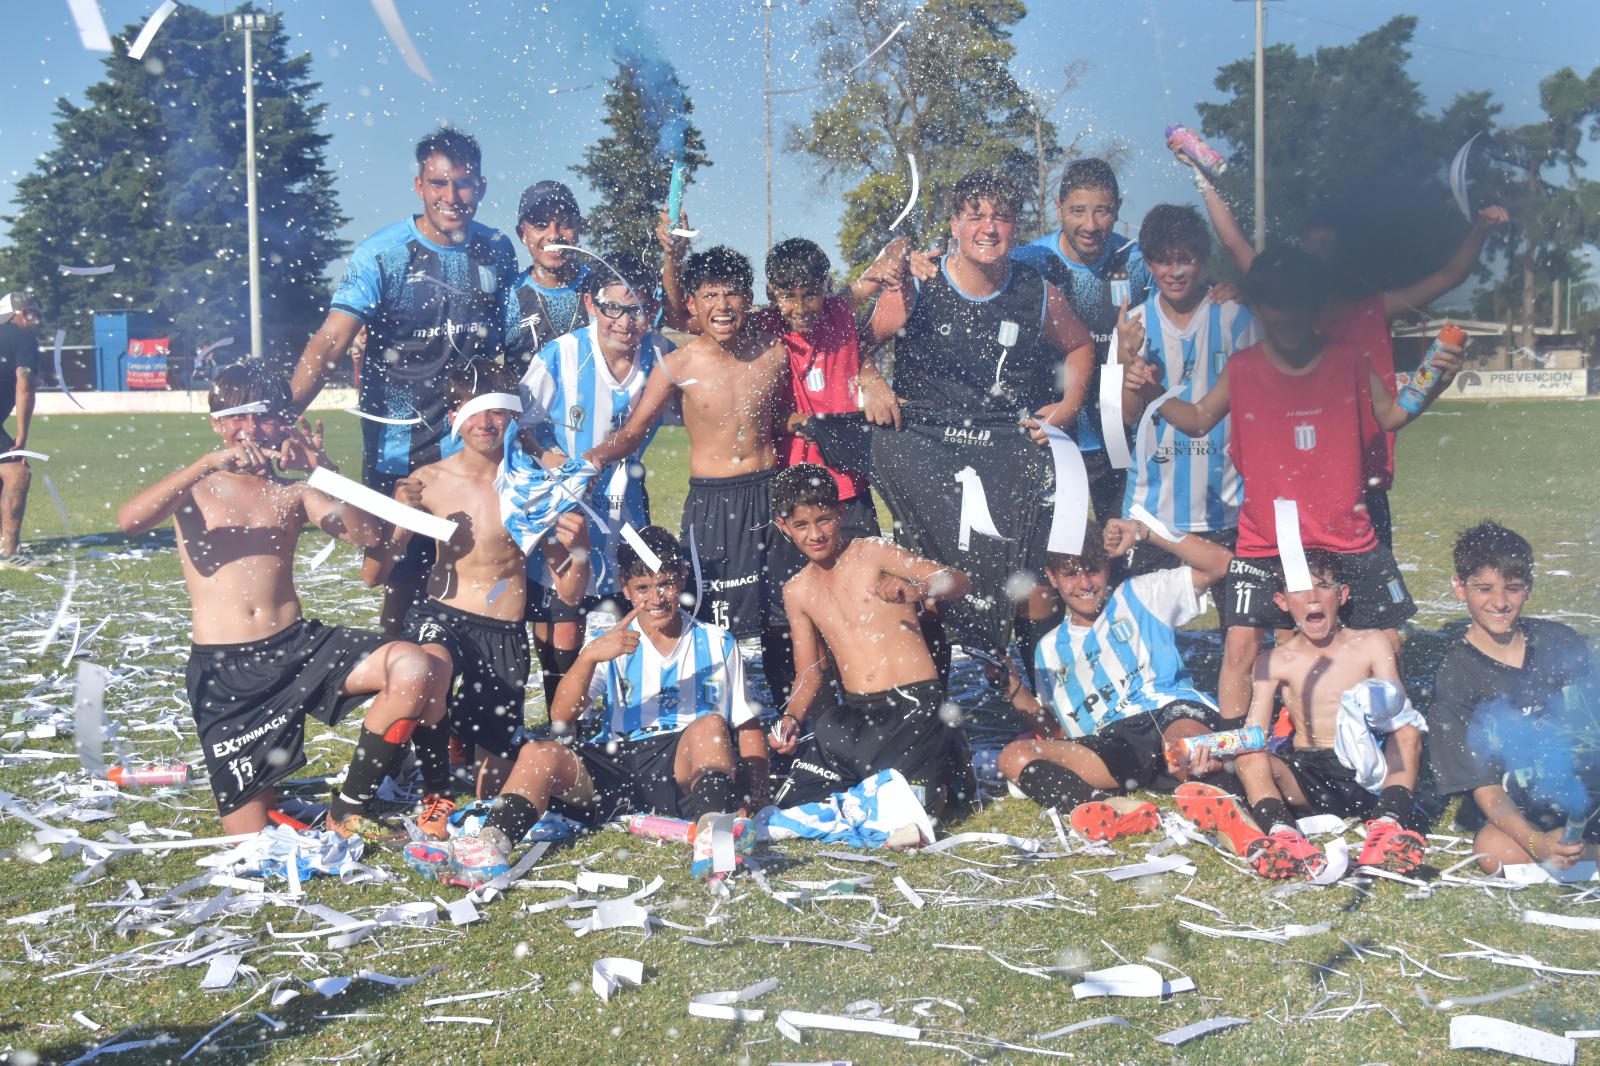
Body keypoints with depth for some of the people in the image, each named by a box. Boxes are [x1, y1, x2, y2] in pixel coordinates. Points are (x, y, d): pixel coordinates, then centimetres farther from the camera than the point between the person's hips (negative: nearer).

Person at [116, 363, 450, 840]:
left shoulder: (294, 493, 14)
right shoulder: (195, 487, 7)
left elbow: (366, 534, -3)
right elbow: (129, 518, -16)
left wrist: (321, 466, -14)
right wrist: (211, 462, -22)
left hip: (298, 645, 2)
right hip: (224, 669, -2)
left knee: (415, 669, -25)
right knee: (252, 842, -4)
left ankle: (349, 810, -8)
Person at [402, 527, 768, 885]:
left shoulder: (717, 643, 11)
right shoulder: (614, 645, 11)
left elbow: (747, 725, 10)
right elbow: (561, 719, -2)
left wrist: (756, 788, -10)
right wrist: (588, 656, -20)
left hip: (685, 766, -2)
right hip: (619, 766, 2)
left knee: (711, 725, -32)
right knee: (538, 753, -20)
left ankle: (711, 838, -56)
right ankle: (488, 849, -41)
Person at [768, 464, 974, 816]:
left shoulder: (872, 553, -3)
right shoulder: (797, 591, 12)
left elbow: (959, 581, -12)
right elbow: (810, 672, 15)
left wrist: (914, 590, -32)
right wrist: (792, 717, -5)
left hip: (912, 704, -5)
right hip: (851, 714, 5)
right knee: (790, 811, -4)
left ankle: (938, 780, 18)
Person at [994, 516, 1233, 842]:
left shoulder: (1139, 596, 18)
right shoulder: (1051, 649, 26)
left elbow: (1221, 563, 7)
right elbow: (1056, 731, 23)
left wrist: (1145, 532, 1)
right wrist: (1013, 687, 8)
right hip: (1109, 747, 4)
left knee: (1185, 741, -43)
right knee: (1014, 756, -24)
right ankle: (1113, 807, -44)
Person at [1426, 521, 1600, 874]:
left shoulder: (1560, 642, 6)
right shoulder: (1456, 675, -5)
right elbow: (1484, 787, -10)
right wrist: (1536, 842, -29)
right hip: (1519, 811, -2)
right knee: (1494, 849, -36)